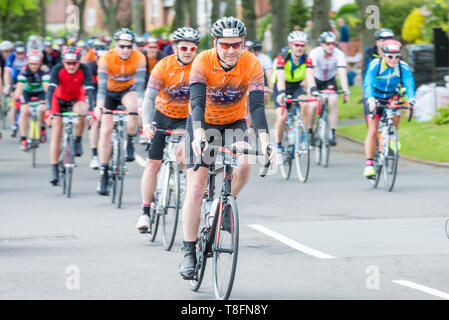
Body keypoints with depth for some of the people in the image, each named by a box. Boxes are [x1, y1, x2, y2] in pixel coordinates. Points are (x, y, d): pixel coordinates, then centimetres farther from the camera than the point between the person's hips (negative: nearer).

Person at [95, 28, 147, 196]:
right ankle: (103, 174, -3)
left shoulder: (139, 58, -23)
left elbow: (140, 83, -31)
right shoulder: (106, 58, -25)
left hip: (128, 90, 0)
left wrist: (140, 104, -47)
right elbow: (102, 84, -33)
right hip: (110, 92, 0)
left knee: (133, 109, -35)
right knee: (106, 130, -9)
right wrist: (99, 105, -49)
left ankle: (130, 143, -10)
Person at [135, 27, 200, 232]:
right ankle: (145, 212, 6)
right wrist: (146, 124, -41)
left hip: (186, 119, 0)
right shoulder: (163, 67, -20)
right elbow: (149, 98, -25)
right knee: (153, 163, -1)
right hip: (163, 116, 0)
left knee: (184, 150, -28)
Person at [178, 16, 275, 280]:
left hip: (234, 124, 1)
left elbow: (257, 105, -26)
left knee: (244, 164, -29)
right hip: (204, 123, -1)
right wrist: (198, 135, -48)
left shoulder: (252, 64, -20)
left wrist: (265, 141, -40)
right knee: (196, 186, -10)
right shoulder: (203, 61, -23)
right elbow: (197, 102, -32)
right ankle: (189, 252, -3)